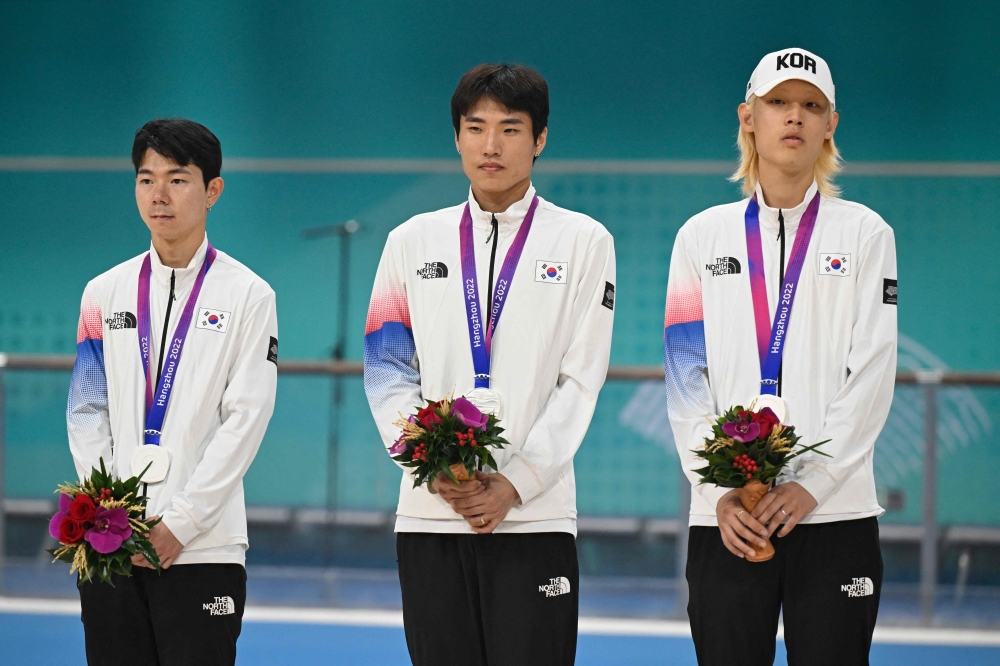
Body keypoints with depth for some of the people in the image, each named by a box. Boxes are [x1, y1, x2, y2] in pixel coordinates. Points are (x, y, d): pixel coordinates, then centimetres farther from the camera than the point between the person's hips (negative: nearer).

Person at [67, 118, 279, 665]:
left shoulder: (247, 295, 2)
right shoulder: (105, 293, 13)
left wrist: (180, 522, -12)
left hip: (202, 547, -3)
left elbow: (245, 419, -5)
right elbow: (87, 413, 10)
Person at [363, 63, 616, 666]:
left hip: (533, 516, -3)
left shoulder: (583, 242, 6)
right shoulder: (413, 242, 14)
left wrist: (514, 484, -10)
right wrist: (434, 469, -6)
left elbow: (580, 382, 0)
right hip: (429, 515, 3)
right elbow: (387, 374, 10)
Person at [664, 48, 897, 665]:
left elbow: (871, 375, -1)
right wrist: (719, 490, -7)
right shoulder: (703, 236, 11)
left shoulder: (864, 233, 7)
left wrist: (810, 483, -12)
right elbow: (685, 376, 6)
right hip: (726, 517, 1)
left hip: (834, 510, -1)